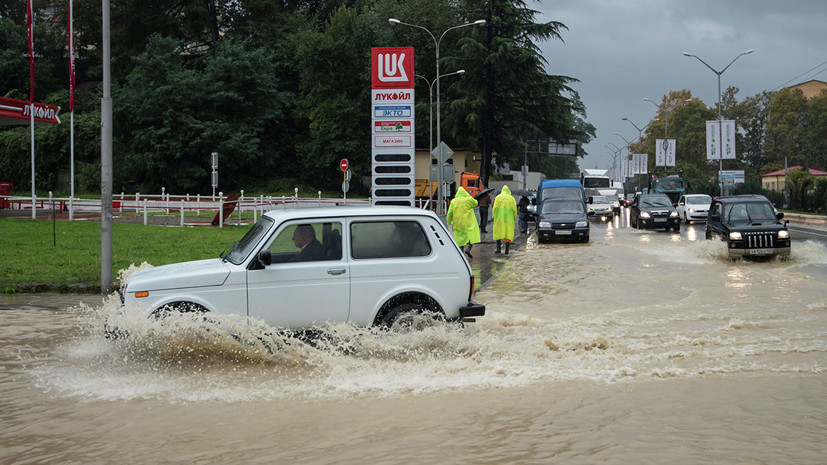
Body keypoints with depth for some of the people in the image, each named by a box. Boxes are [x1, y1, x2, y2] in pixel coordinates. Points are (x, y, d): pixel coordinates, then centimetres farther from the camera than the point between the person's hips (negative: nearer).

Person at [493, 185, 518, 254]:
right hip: (509, 218, 0)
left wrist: (494, 216, 4)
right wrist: (514, 218, 12)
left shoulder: (498, 197, 5)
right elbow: (514, 209, 3)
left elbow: (495, 207, -3)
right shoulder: (512, 198, 8)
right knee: (508, 233, 2)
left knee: (498, 232, 11)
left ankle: (498, 248, 7)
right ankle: (507, 249, -11)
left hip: (499, 217, 0)